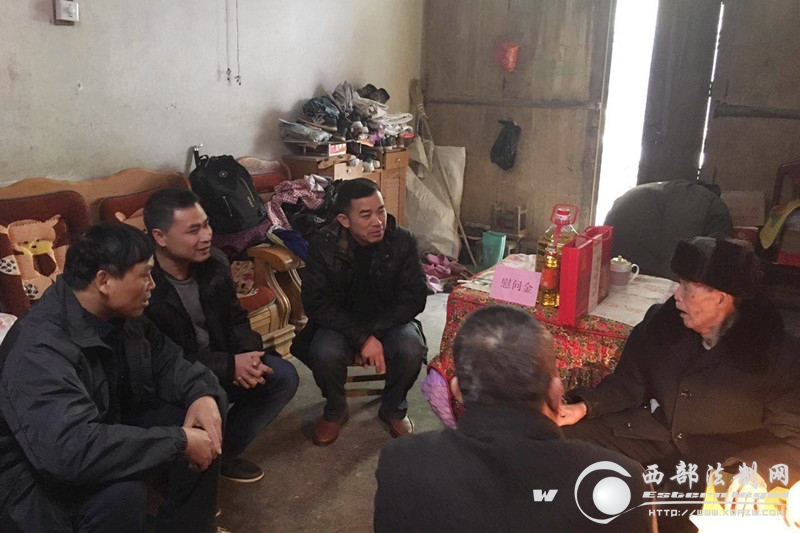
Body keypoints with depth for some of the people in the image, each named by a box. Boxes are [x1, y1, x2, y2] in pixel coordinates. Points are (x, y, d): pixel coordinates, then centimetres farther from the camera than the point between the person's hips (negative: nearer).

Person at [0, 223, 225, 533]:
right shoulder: (41, 349, -33)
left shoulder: (121, 316, -6)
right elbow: (71, 450, -44)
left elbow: (167, 361, 5)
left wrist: (202, 394, -18)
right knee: (123, 491, -36)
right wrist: (179, 442, -37)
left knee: (202, 431, -8)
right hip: (40, 478, -8)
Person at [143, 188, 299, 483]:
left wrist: (249, 356, -15)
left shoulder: (214, 262, -5)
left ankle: (224, 451, 12)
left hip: (218, 363, 7)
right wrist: (229, 366, -27)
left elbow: (235, 319, 7)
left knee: (284, 376, -4)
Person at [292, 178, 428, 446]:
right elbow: (316, 303, -18)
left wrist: (372, 332, -25)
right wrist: (361, 338, -28)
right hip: (341, 322, 0)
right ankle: (335, 411, 3)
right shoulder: (323, 245, -16)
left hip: (389, 321, 1)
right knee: (324, 353, -31)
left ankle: (394, 408, 3)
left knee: (411, 350, -30)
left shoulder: (403, 241, -14)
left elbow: (414, 298, -14)